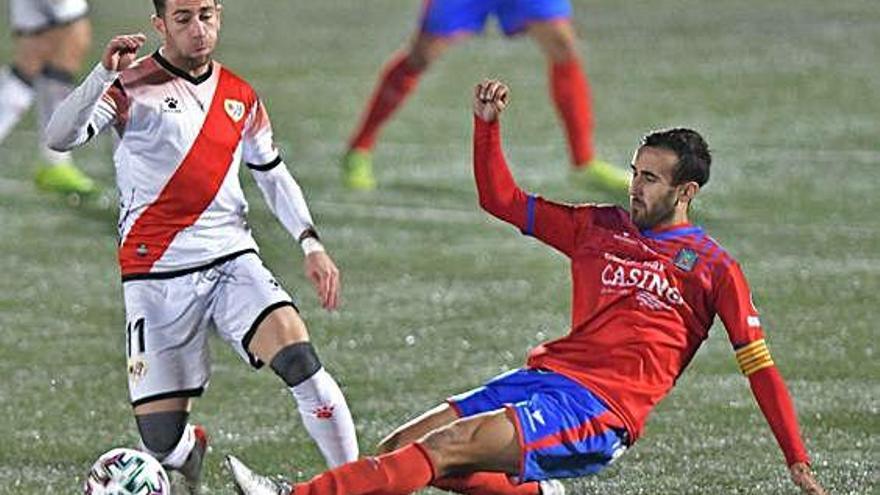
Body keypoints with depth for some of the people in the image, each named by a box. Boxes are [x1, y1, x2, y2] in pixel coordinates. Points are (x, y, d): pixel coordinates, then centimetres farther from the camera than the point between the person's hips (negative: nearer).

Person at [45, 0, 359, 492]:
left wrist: (311, 243, 8)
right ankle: (191, 451, 34)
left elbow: (273, 175, 22)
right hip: (157, 275, -3)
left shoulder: (240, 96, 11)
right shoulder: (134, 87, -4)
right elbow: (60, 138, -18)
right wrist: (104, 74, -31)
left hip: (232, 258, 3)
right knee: (162, 441, -4)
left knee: (299, 357, -25)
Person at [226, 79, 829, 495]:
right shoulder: (600, 228, 18)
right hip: (545, 378, 8)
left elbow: (759, 364, 3)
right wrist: (487, 124, 5)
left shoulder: (712, 268, 3)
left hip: (601, 410, -7)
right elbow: (502, 200, 21)